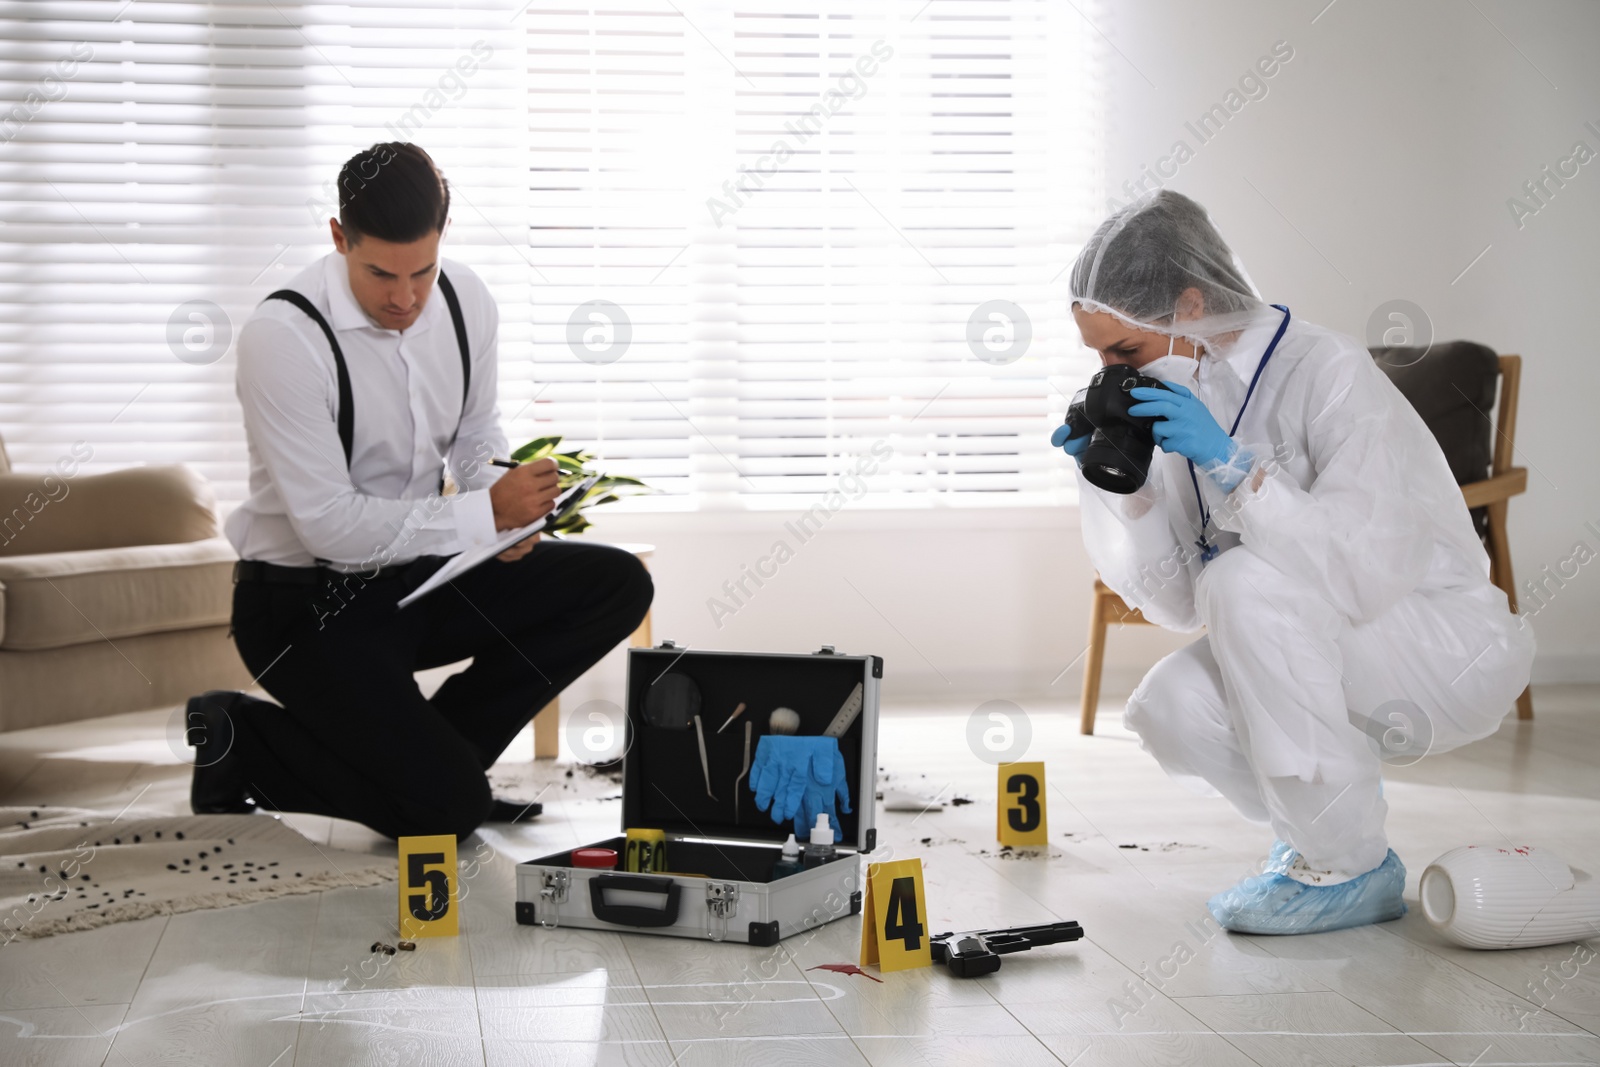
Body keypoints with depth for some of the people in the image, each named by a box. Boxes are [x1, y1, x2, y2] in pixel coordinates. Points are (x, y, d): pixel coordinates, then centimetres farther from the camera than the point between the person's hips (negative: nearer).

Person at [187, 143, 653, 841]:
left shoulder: (465, 301, -3)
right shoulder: (283, 337, -23)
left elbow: (477, 435, 14)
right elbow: (327, 523, -25)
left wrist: (508, 501, -9)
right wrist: (484, 515, -23)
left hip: (415, 574, 7)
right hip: (307, 608, -7)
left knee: (617, 586, -6)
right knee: (445, 811, -20)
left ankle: (432, 754, 1)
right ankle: (243, 744, 3)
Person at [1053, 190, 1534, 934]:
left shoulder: (1329, 372, -21)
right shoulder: (1186, 400, 0)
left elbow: (1365, 572, -33)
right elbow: (1178, 604, 1)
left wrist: (1230, 466, -35)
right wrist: (1123, 489, -13)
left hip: (1450, 651, -6)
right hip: (1328, 664, 7)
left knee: (1246, 582, -31)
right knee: (1167, 710, -20)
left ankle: (1350, 866, -17)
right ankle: (1332, 820, 9)